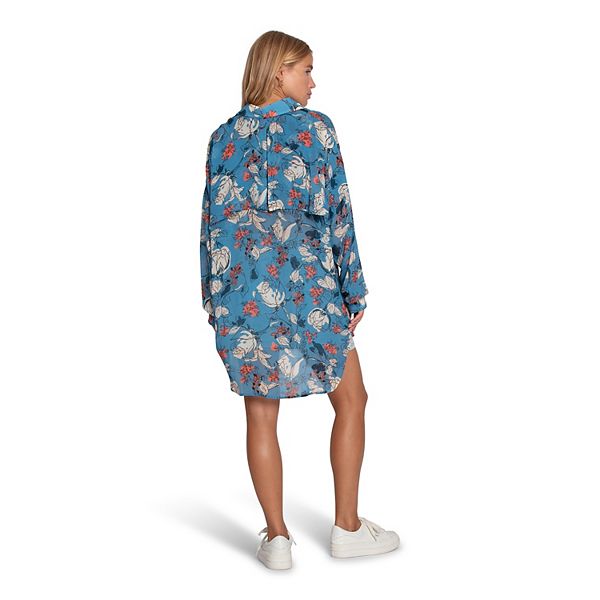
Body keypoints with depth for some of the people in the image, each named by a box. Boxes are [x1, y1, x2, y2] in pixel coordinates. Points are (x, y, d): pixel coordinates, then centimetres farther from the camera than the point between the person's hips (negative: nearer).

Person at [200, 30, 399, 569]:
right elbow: (336, 212, -5)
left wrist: (213, 299, 14)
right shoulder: (314, 127, -3)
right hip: (307, 285, -3)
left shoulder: (224, 136, 8)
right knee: (351, 400, 13)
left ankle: (277, 537, 13)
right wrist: (354, 290, 1)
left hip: (241, 289, 4)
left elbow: (214, 218, 8)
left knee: (261, 414, 10)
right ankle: (348, 528, 19)